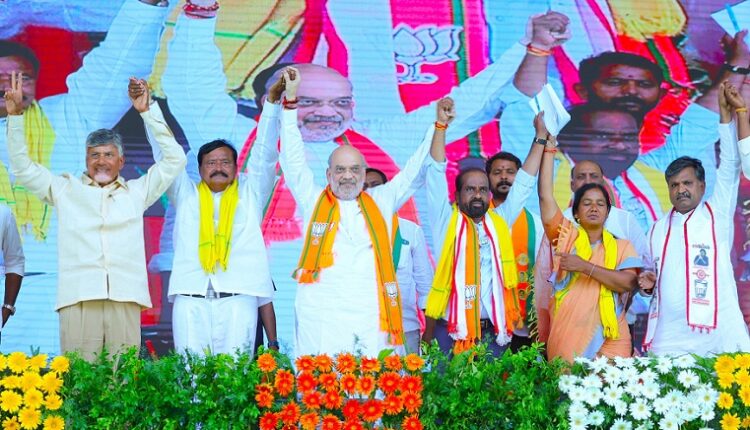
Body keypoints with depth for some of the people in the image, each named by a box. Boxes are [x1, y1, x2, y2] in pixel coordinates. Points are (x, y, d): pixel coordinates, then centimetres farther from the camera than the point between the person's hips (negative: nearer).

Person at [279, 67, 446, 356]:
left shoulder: (380, 202, 19)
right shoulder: (314, 201, 14)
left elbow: (414, 173, 21)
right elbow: (293, 160, 9)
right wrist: (290, 100, 4)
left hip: (373, 312, 2)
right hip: (323, 314, -2)